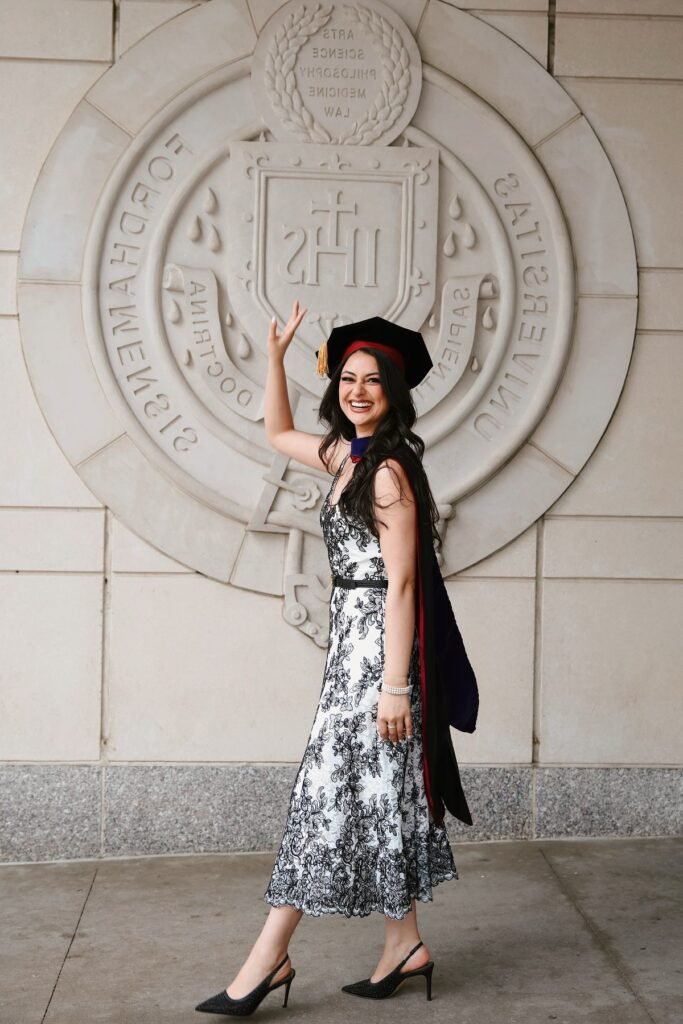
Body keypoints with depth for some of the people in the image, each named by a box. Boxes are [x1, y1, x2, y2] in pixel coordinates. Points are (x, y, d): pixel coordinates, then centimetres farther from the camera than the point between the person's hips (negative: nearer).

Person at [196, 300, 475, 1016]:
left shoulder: (388, 469, -15)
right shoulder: (346, 455, 11)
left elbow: (400, 582, -19)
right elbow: (278, 433, 30)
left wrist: (394, 685, -21)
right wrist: (275, 355, 20)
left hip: (376, 642, -9)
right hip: (354, 640, 9)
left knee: (333, 790, -5)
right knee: (376, 791, 11)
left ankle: (270, 957, 1)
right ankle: (404, 944, 19)